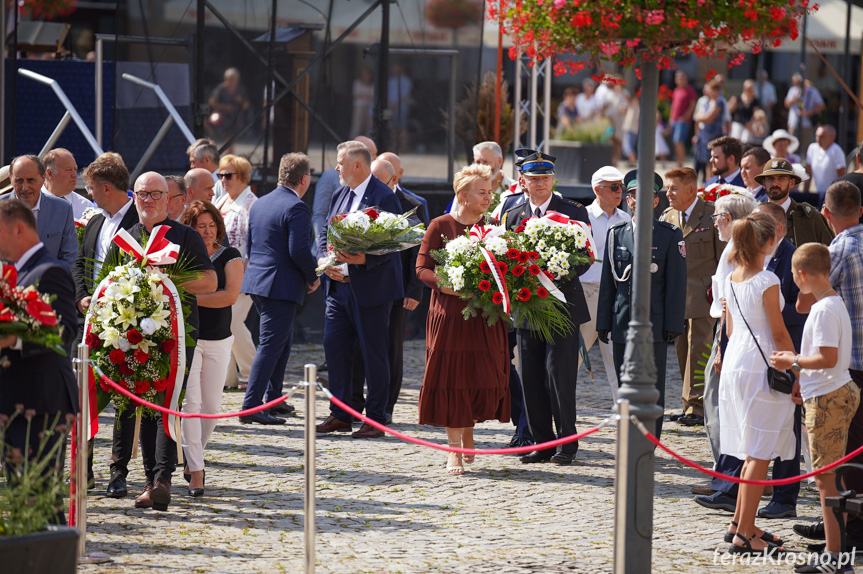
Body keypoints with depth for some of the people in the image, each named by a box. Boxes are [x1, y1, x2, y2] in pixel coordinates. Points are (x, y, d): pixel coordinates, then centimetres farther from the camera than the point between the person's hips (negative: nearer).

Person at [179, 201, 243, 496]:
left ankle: (193, 457, 26)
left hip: (218, 340, 2)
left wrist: (191, 297, -16)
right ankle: (196, 471, -9)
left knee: (211, 405, 5)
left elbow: (230, 295, -11)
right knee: (190, 402, -10)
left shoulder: (229, 257, 1)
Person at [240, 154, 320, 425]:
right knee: (271, 344, -7)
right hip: (282, 286, -9)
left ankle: (273, 399, 26)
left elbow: (249, 246, 18)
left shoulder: (259, 204, 13)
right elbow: (299, 250, -20)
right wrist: (313, 277, -6)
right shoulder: (296, 208, -14)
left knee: (283, 339, 21)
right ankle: (250, 406, -11)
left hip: (256, 281, 9)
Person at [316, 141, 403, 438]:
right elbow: (325, 231, 16)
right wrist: (324, 259, -4)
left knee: (373, 353, 0)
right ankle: (340, 414, 16)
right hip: (339, 286, 8)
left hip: (370, 288, -8)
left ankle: (376, 419, 7)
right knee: (334, 346, 7)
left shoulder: (384, 197, -12)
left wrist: (363, 259, -30)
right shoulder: (340, 195, 14)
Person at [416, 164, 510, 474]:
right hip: (449, 312, -3)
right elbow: (422, 269, -2)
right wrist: (444, 283, -19)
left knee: (484, 376, 1)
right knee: (450, 377, -4)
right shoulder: (440, 226, -1)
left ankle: (468, 432, 26)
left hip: (484, 317, 3)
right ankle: (454, 448, 0)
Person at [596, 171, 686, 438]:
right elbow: (607, 282, 12)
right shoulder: (616, 233, 11)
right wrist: (603, 323, 8)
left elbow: (676, 283, -2)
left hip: (653, 324, -4)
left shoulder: (670, 235, 0)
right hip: (622, 324, 4)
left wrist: (673, 325, -8)